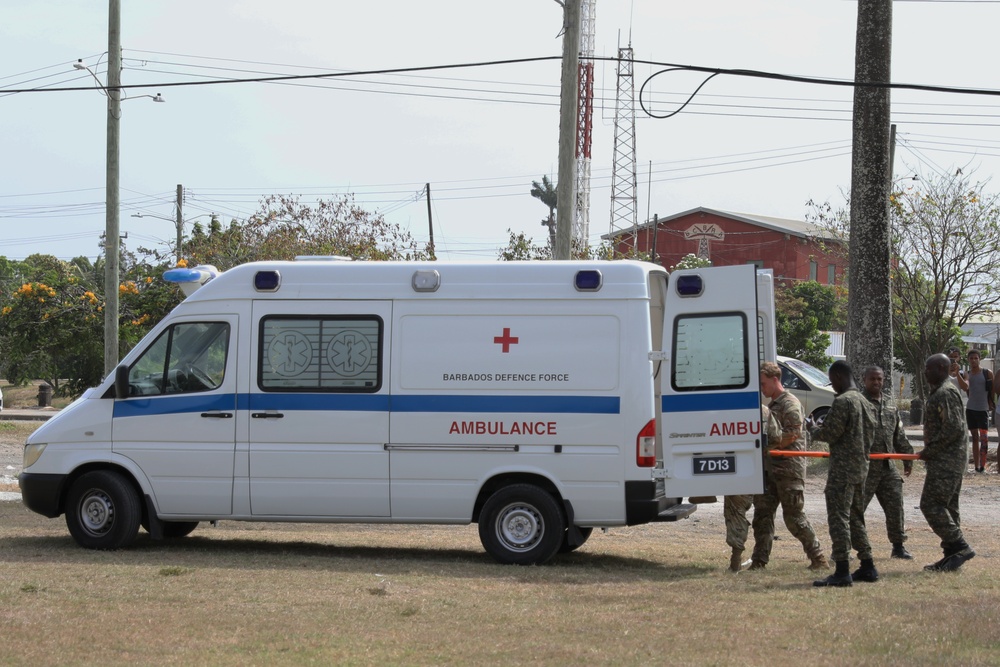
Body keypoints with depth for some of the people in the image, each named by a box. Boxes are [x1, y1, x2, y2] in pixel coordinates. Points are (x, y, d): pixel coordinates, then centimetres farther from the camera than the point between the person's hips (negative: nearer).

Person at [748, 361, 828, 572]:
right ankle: (759, 561, 4)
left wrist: (767, 446, -17)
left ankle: (818, 558, 5)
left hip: (789, 468, -9)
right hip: (771, 467, 9)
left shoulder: (790, 404, -9)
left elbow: (792, 435, -18)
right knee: (762, 513, 3)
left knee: (794, 516, -5)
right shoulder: (772, 405, 19)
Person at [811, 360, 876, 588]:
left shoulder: (842, 401, -16)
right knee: (856, 518, 17)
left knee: (839, 518, -8)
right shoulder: (863, 401, 13)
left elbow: (829, 433, -16)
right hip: (861, 467, 9)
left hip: (843, 468, -9)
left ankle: (842, 572, -11)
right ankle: (867, 567, 20)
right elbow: (870, 430, 18)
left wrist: (814, 431, 3)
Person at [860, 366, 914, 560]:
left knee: (895, 506, 7)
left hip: (887, 466, 6)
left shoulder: (890, 407, 18)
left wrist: (907, 457, 21)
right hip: (865, 466, -6)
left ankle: (898, 546, 19)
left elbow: (899, 436, 24)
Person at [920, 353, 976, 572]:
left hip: (946, 461, -11)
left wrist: (929, 451, -18)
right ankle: (952, 555, 15)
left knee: (931, 505, -12)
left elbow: (953, 428, -24)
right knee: (946, 507, 12)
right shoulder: (939, 393, 17)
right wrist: (929, 452, 16)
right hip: (948, 461, 11)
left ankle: (960, 547, -12)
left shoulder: (946, 394, -16)